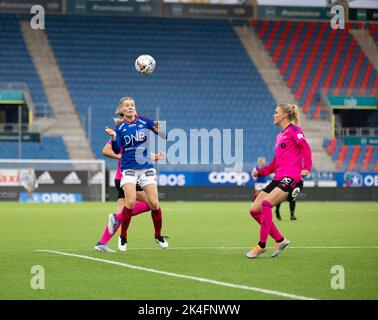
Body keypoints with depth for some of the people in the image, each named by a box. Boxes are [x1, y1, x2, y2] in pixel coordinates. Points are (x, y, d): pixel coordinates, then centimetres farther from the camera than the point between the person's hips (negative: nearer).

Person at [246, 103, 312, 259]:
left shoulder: (293, 129, 0)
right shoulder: (279, 136, 24)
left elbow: (305, 147, -14)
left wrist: (306, 168, -25)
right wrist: (261, 172, 14)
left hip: (291, 178, -10)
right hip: (278, 179, 10)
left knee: (266, 203, -28)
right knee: (254, 210, 2)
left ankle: (262, 245, -22)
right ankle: (280, 240, 11)